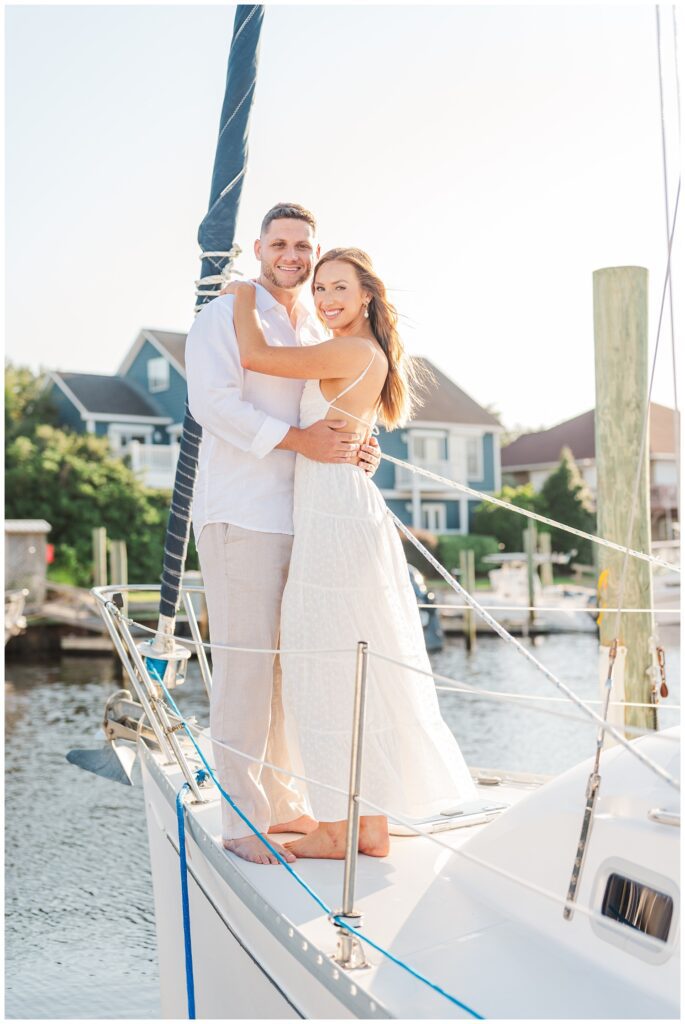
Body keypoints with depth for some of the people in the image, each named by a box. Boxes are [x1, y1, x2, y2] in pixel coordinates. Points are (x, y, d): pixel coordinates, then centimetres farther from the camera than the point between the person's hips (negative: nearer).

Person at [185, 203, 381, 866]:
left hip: (304, 515, 7)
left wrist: (360, 451, 3)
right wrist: (299, 440, -22)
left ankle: (283, 802, 21)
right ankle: (242, 820, 0)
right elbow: (212, 401, -16)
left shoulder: (320, 335, 20)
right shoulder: (225, 316, -2)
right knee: (245, 662, -7)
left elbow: (334, 418, 26)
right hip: (241, 514, -7)